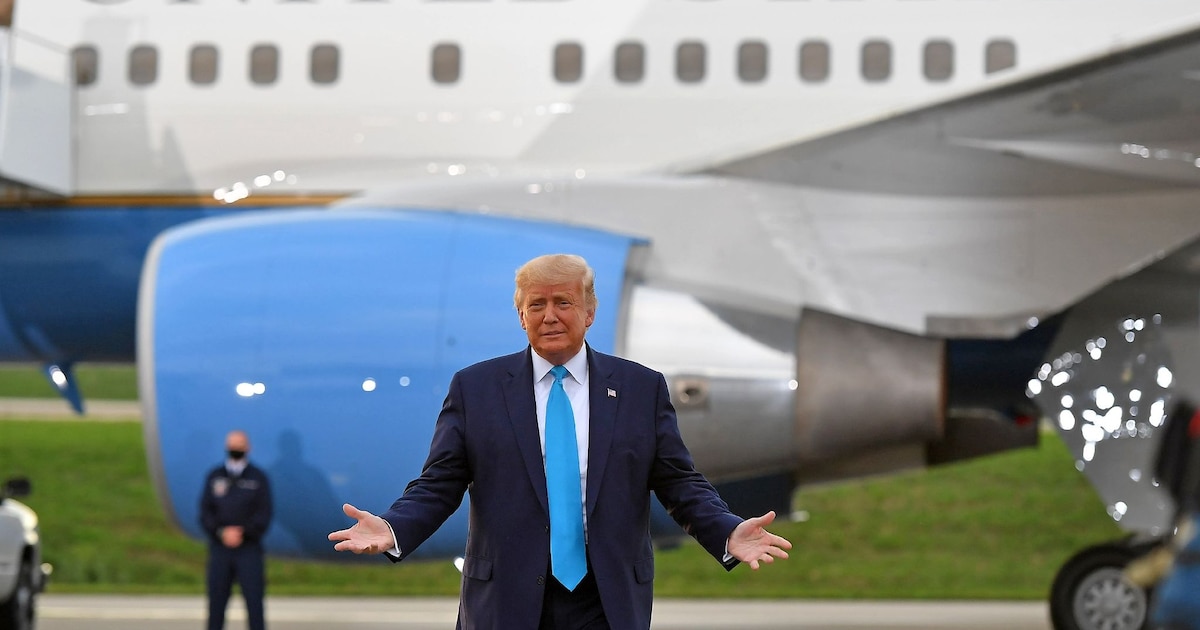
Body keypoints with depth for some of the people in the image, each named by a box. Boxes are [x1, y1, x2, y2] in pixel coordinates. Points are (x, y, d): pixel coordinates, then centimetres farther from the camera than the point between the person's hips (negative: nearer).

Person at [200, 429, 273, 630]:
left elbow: (264, 515, 0)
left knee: (254, 602, -6)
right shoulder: (214, 476, 10)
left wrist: (243, 532, -15)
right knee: (216, 602, 2)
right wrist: (222, 532, -12)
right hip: (219, 547, 2)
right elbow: (205, 513, 4)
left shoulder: (258, 478, 4)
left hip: (249, 548, -2)